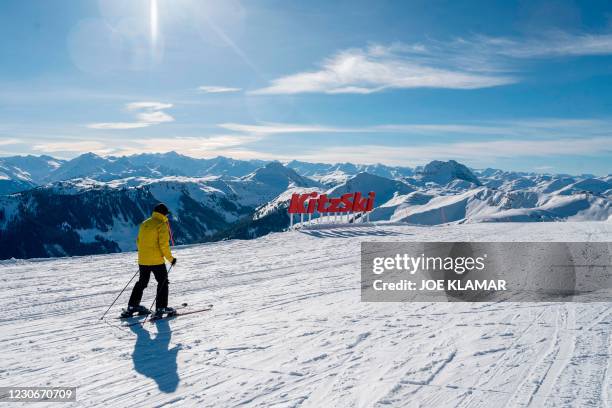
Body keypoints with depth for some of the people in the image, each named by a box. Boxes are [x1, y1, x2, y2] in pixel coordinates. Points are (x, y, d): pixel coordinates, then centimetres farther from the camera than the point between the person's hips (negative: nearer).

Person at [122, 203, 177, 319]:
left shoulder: (144, 223, 10)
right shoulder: (162, 225, -12)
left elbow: (138, 241, 16)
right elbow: (164, 245, -16)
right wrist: (170, 258, -7)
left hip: (142, 260, 7)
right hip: (156, 260, -7)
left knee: (141, 282, 20)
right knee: (163, 282, 6)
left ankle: (132, 306, 23)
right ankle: (161, 308, 2)